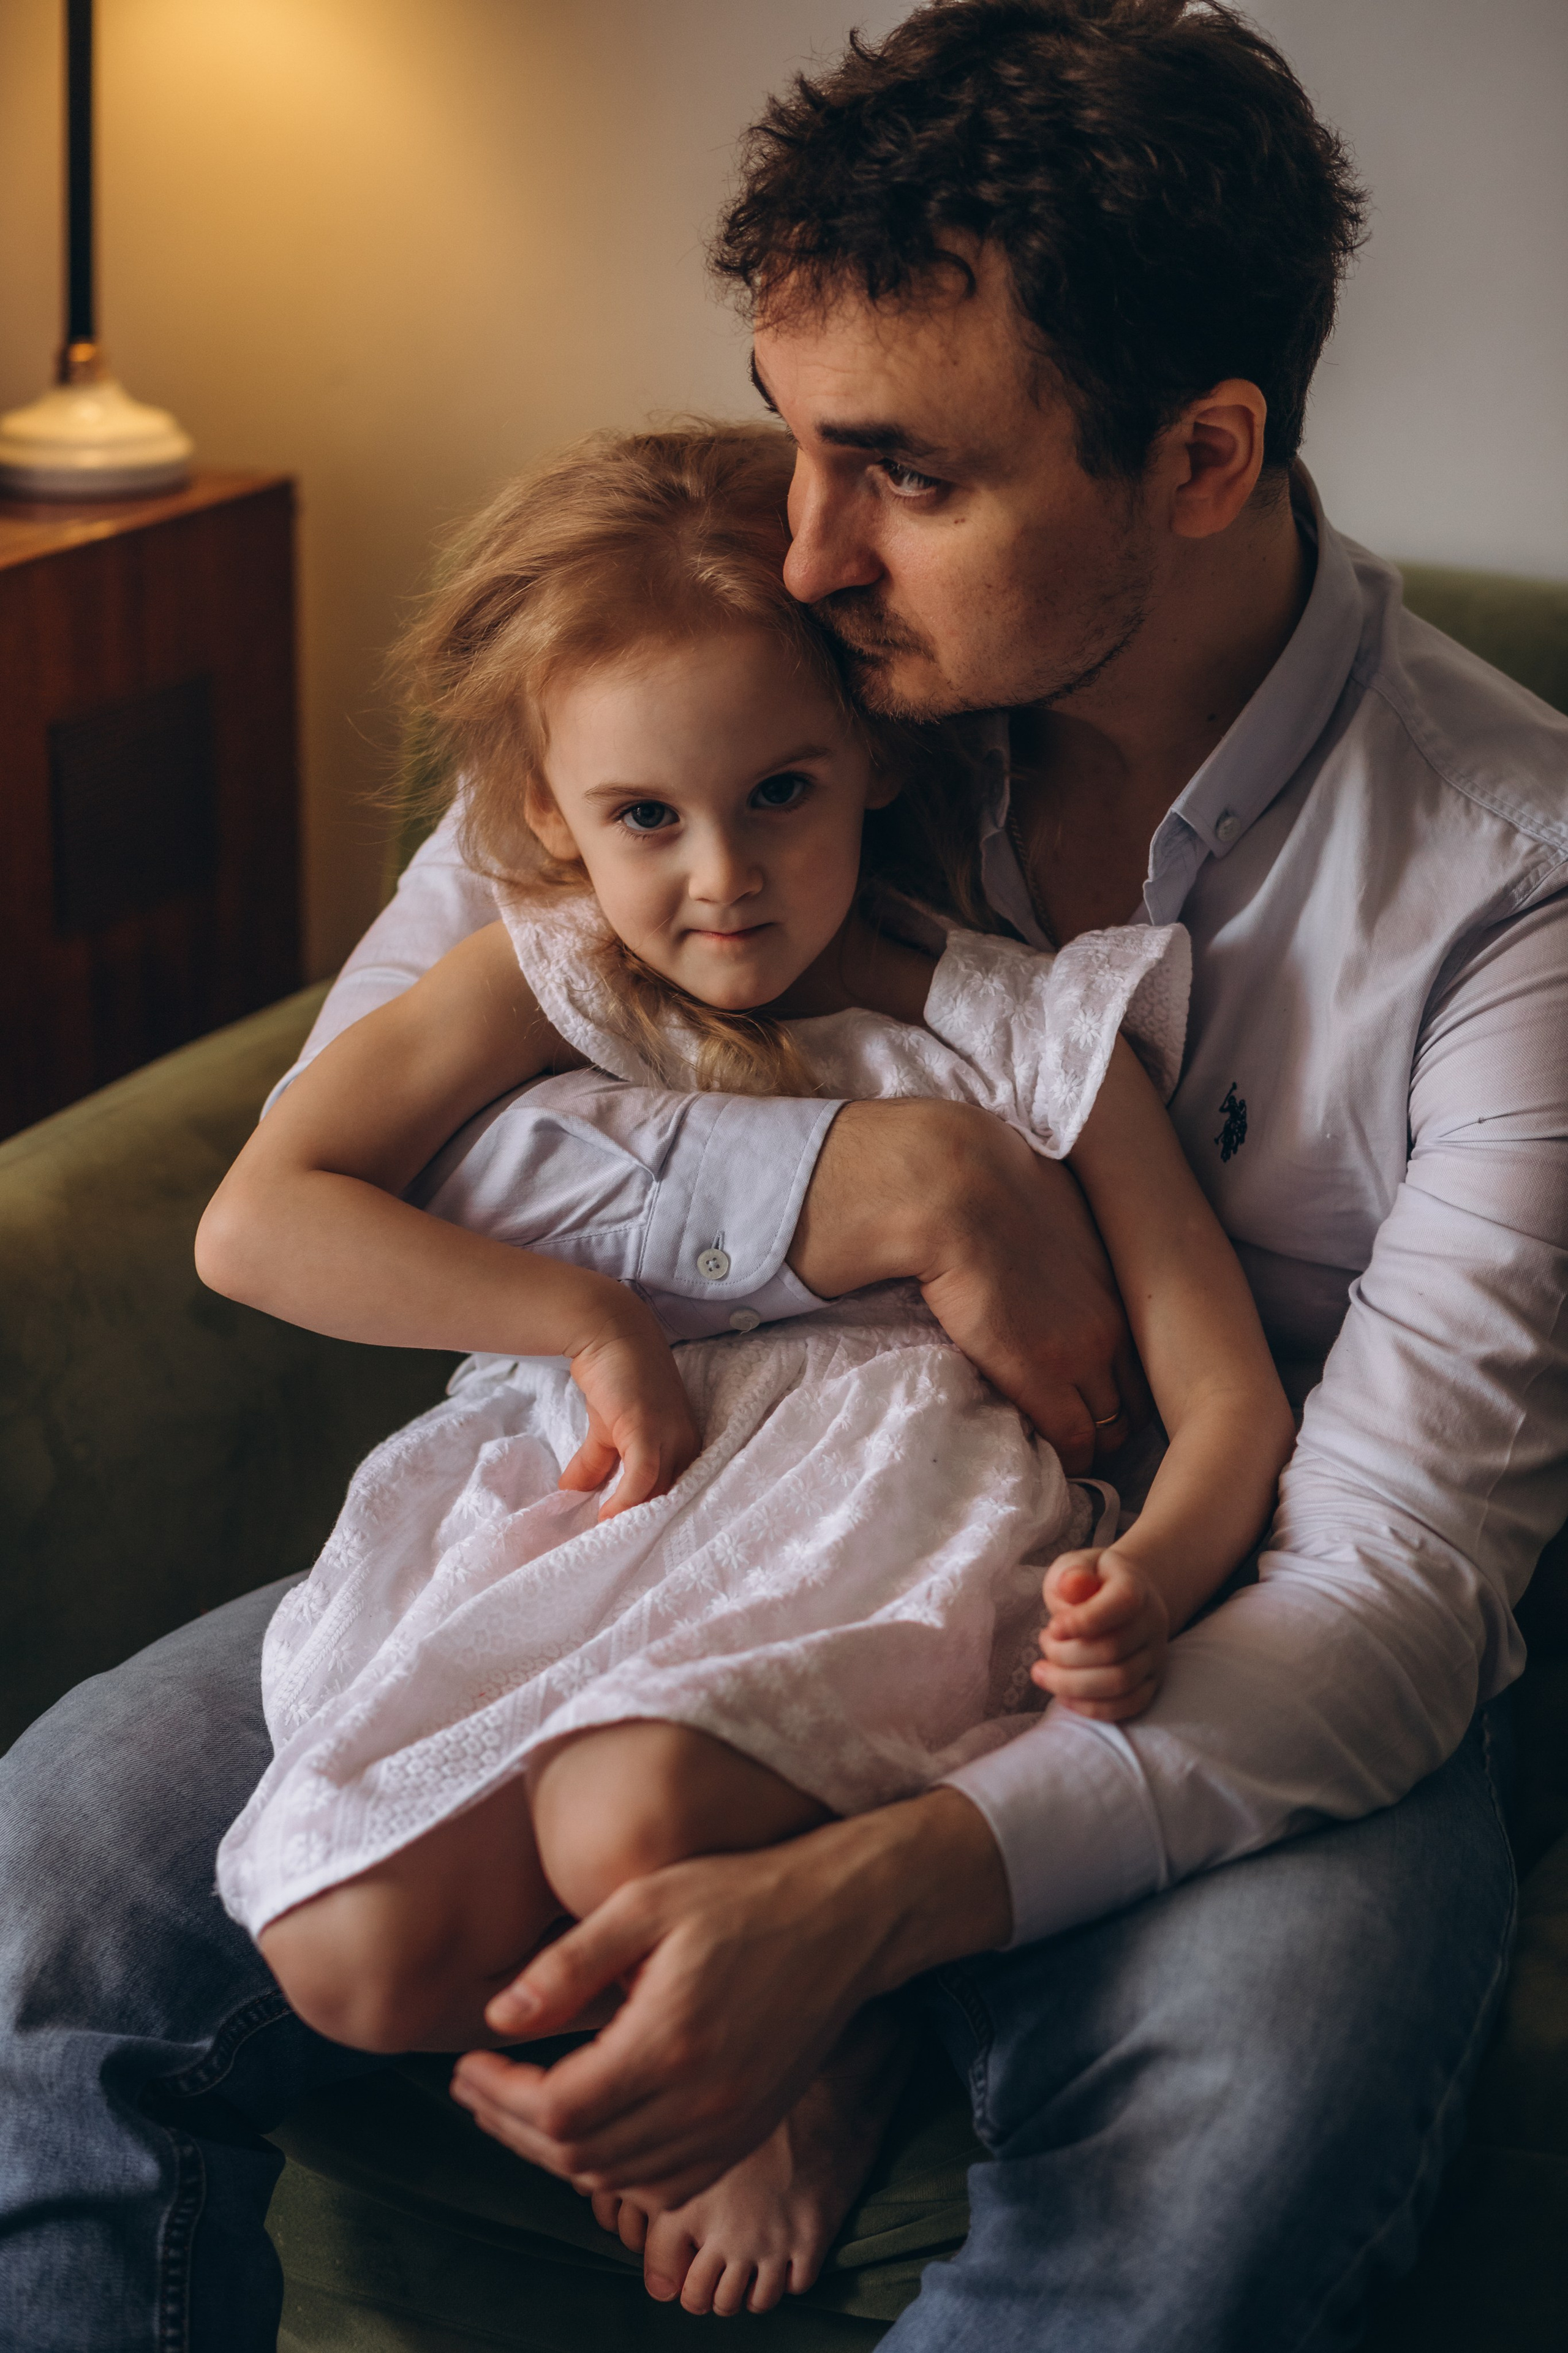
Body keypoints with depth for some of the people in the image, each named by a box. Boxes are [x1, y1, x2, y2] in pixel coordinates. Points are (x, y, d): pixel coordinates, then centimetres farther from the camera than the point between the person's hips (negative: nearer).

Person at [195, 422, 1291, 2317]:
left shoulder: (1024, 1033, -3)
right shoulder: (551, 983, 4)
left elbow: (1230, 1397, -5)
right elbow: (255, 1225, -3)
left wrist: (1144, 1585, -28)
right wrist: (591, 1321, -11)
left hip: (890, 1507, -3)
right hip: (602, 1506, 4)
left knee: (630, 1822, -34)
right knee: (357, 1959, -19)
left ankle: (825, 2065, -1)